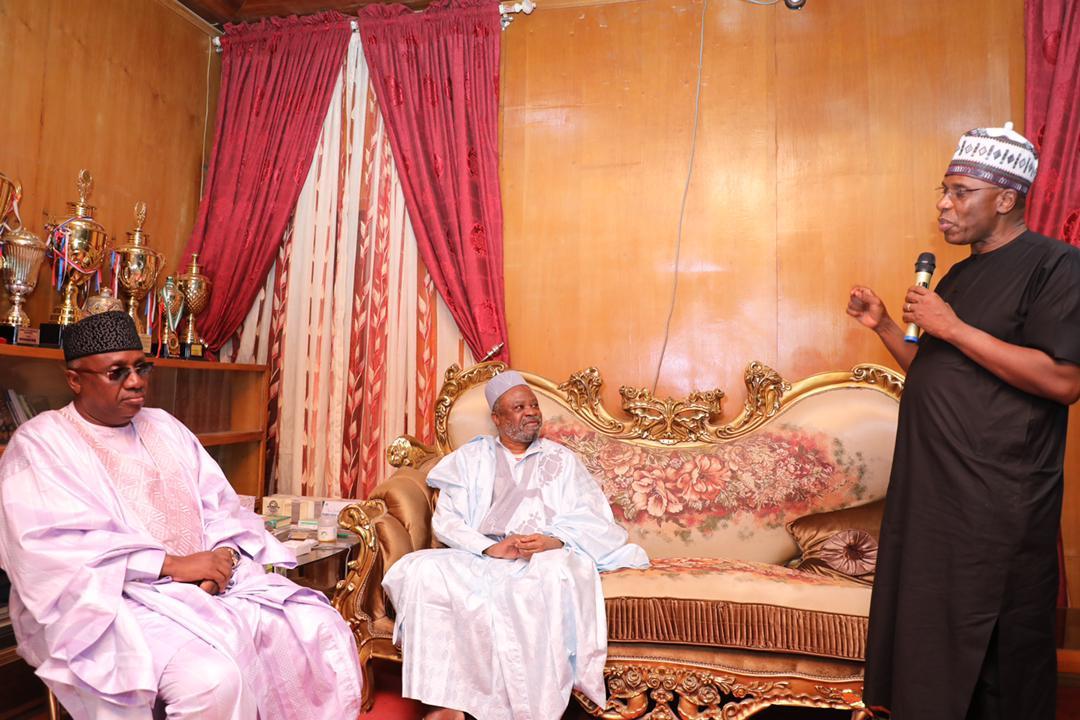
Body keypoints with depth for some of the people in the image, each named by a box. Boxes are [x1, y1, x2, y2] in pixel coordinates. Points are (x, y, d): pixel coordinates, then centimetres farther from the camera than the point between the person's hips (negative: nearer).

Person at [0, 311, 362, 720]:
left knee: (324, 632, -13)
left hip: (213, 580, 6)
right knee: (213, 676, -33)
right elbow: (57, 549, -16)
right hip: (114, 602, -5)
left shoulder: (164, 427, 16)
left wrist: (225, 556, -10)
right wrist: (173, 564, -21)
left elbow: (220, 507, 12)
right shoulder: (40, 444, -1)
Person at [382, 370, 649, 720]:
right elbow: (445, 520, 4)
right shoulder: (471, 457, 16)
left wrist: (555, 541, -16)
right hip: (480, 556, 1)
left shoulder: (560, 458, 16)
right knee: (423, 571, -27)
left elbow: (594, 520, 5)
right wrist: (489, 547, -14)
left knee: (558, 576, -36)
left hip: (545, 558, -1)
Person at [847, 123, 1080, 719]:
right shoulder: (958, 275, 15)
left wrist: (954, 328, -20)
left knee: (1001, 652, 6)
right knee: (928, 631, 17)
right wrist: (882, 325, 5)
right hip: (930, 488, 8)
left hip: (1000, 504, -8)